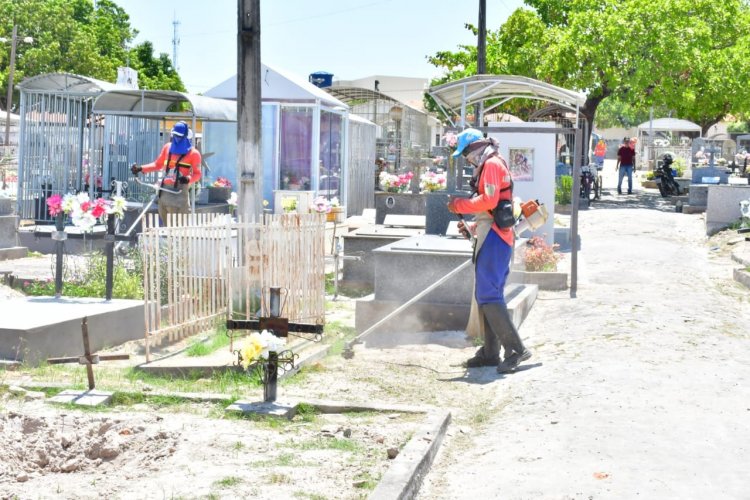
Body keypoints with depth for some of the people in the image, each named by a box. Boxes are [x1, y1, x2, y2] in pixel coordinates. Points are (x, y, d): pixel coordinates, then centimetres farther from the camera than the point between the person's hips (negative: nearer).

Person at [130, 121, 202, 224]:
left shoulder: (193, 153, -2)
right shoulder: (167, 147, 14)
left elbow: (197, 174, -4)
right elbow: (158, 164, 23)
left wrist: (188, 179, -25)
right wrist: (140, 168, 13)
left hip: (180, 190, -6)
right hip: (165, 190, 6)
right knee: (167, 224, 11)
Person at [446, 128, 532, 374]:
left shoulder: (491, 164, -8)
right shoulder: (490, 166, 25)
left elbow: (488, 200, -21)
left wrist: (458, 205, -10)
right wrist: (471, 227, 20)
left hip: (494, 236, -11)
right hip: (492, 235, 11)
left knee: (488, 295, -15)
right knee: (486, 295, 11)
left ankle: (515, 349, -16)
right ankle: (490, 352, 13)